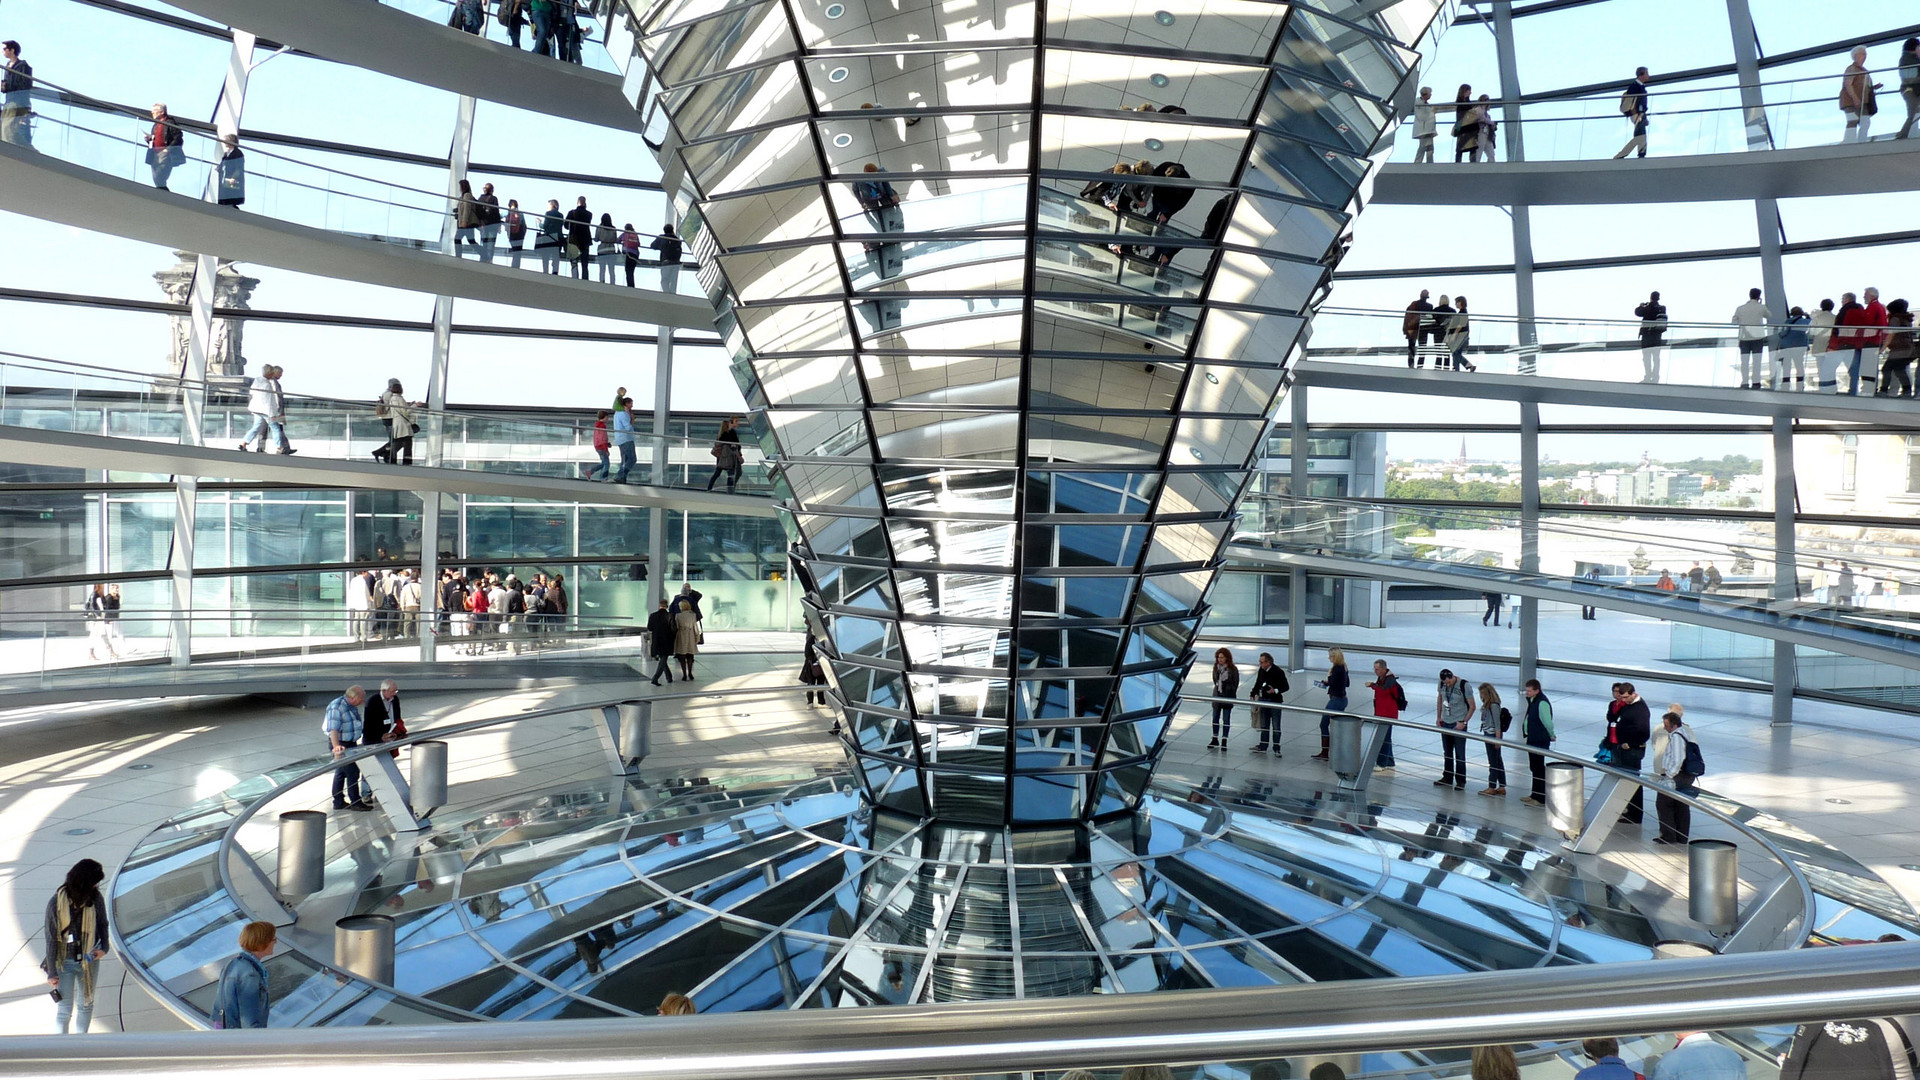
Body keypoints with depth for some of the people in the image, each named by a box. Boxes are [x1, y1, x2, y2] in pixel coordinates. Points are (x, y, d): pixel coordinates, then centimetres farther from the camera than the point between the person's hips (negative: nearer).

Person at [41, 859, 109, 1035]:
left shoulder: (96, 899, -10)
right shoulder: (56, 902, -18)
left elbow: (103, 926, 5)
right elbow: (51, 939, -11)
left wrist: (104, 948, -14)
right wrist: (51, 972, -9)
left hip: (89, 960, 3)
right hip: (64, 962, -3)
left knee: (86, 1005, 17)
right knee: (64, 1009, 4)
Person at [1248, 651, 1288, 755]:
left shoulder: (1278, 672, -15)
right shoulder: (1261, 671, 3)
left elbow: (1286, 687, -11)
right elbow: (1258, 684, 14)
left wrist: (1275, 691, -26)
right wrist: (1253, 693, 1)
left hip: (1275, 701, -6)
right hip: (1263, 700, 6)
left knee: (1276, 726, 1)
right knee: (1264, 725, 14)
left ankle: (1276, 749, 9)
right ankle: (1263, 747, 23)